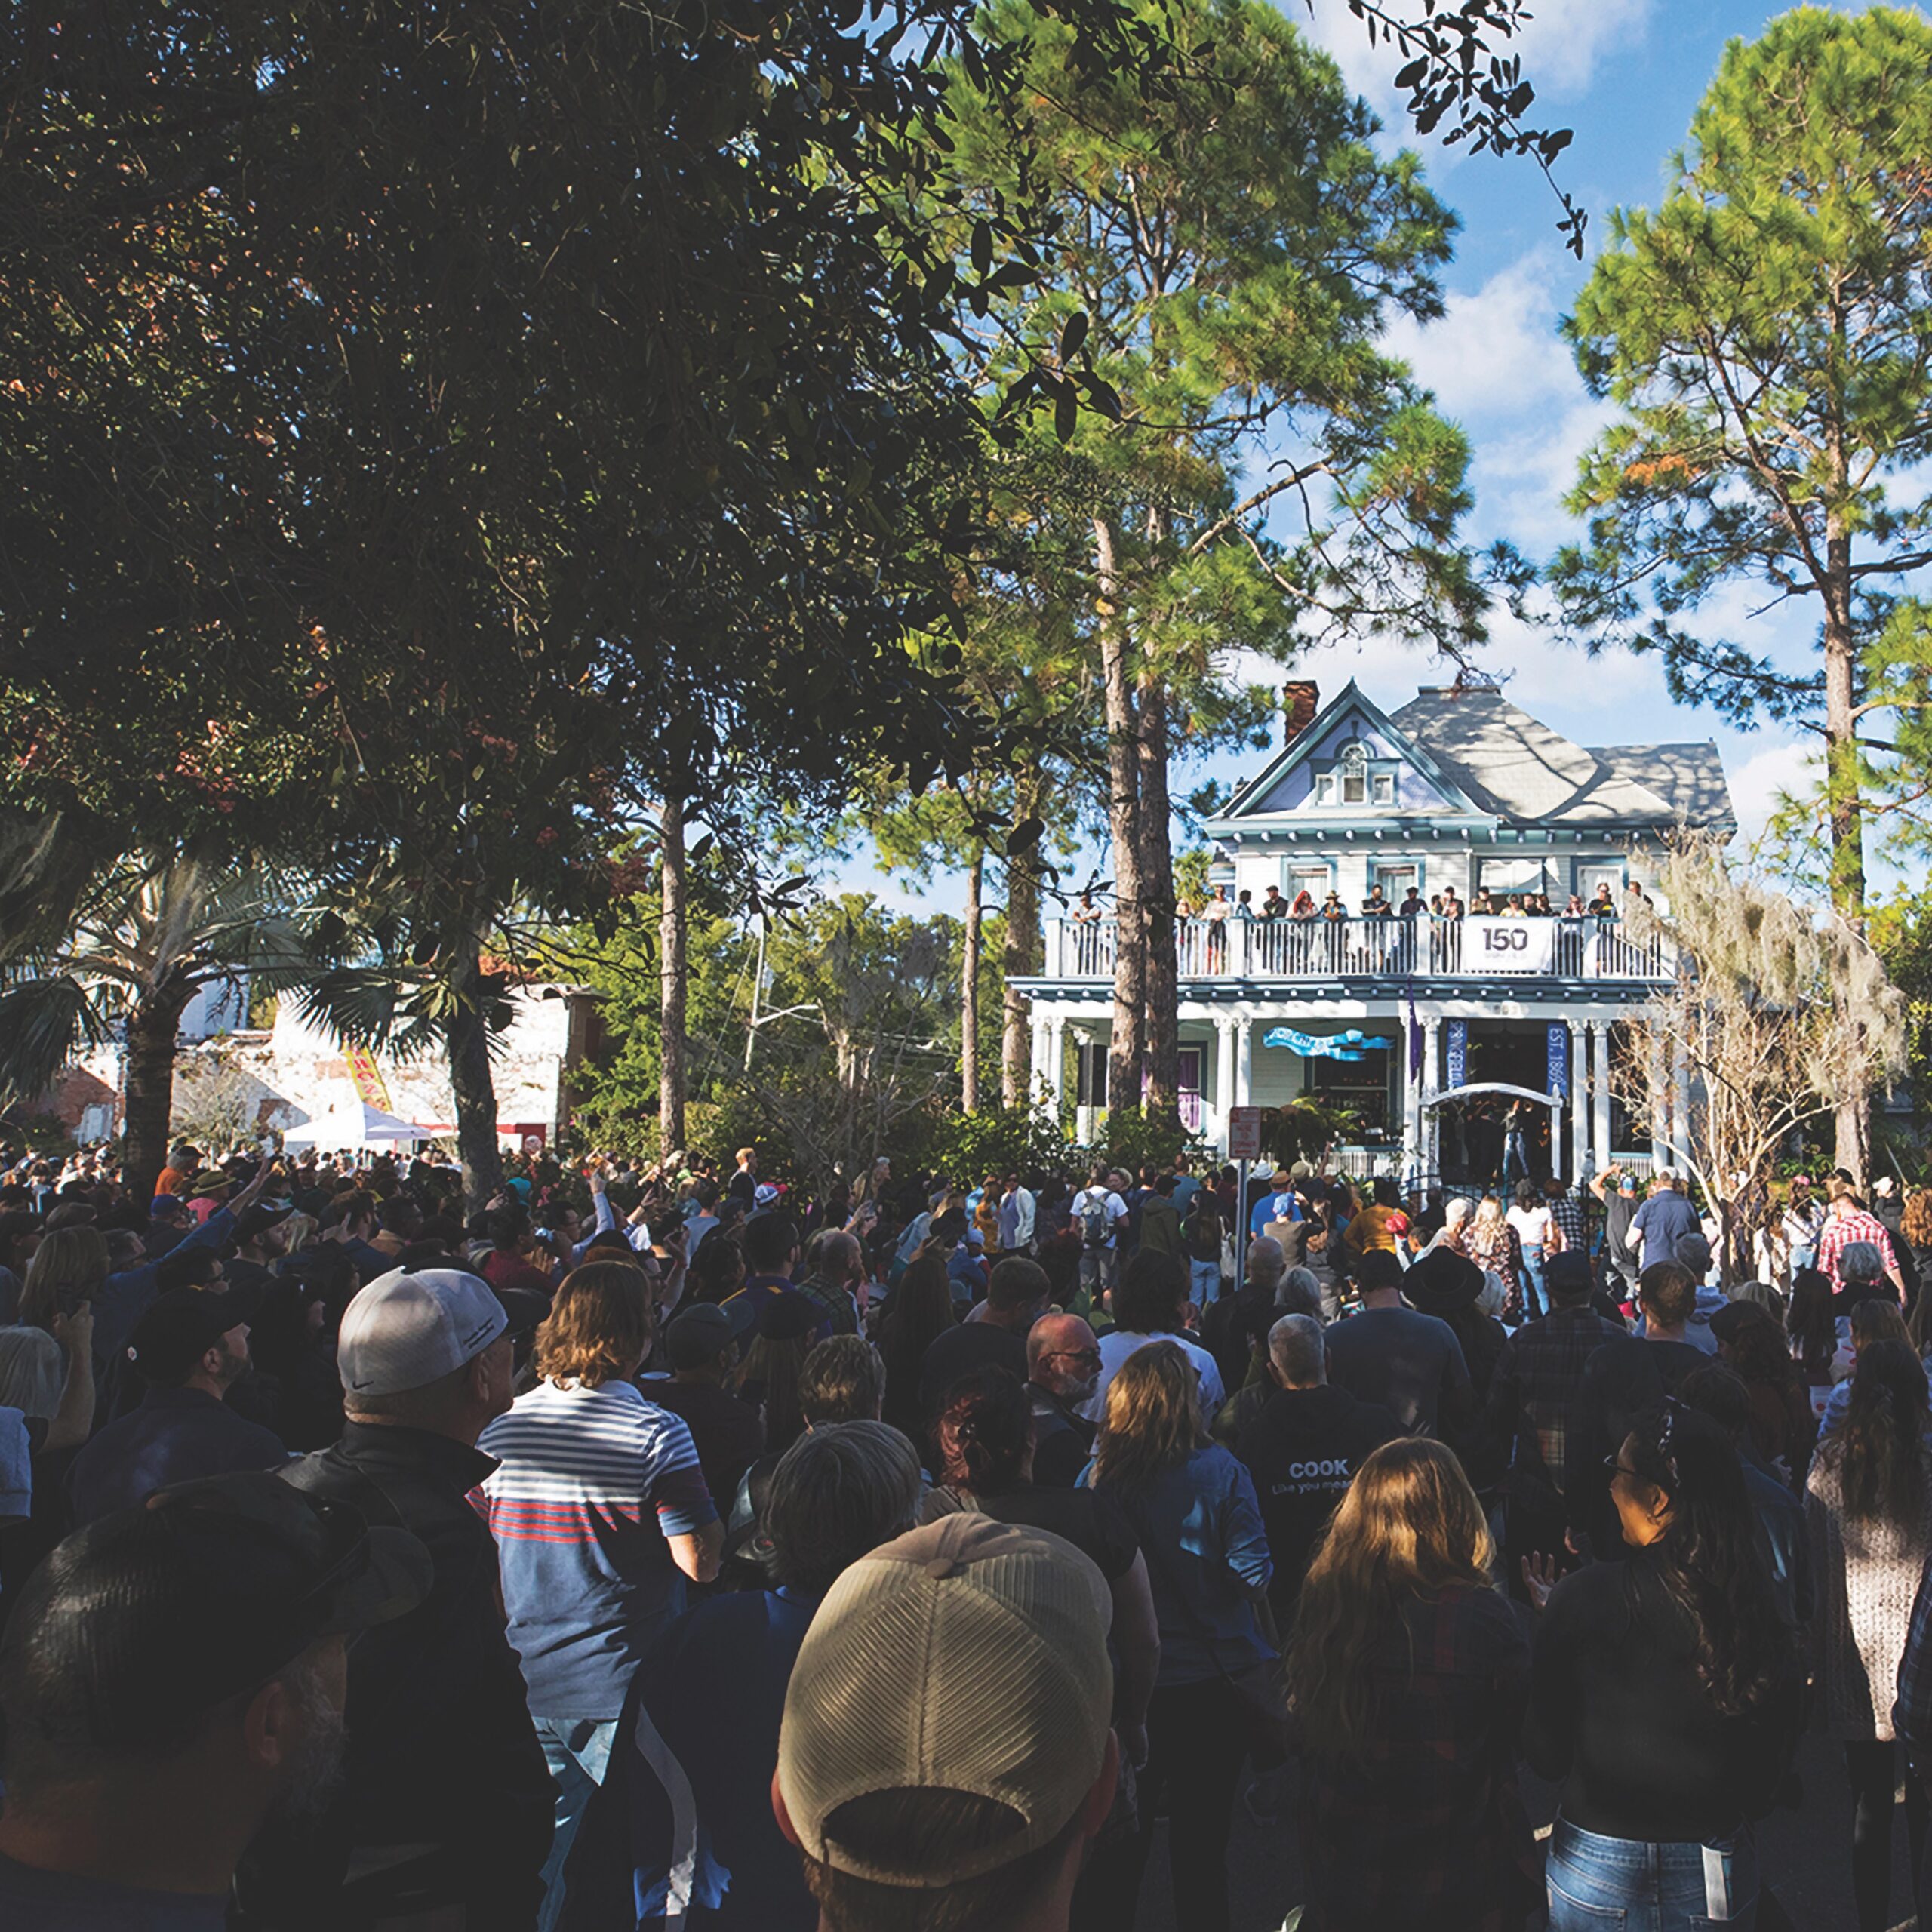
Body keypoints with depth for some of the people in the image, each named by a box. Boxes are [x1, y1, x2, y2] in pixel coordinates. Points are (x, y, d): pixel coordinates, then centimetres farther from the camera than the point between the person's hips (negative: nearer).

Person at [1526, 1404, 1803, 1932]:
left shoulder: (1583, 1598, -22)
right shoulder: (1758, 1606, -13)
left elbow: (1545, 1756, -12)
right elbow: (1769, 1780, -1)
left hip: (1595, 1867, -2)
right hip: (1718, 1871, 3)